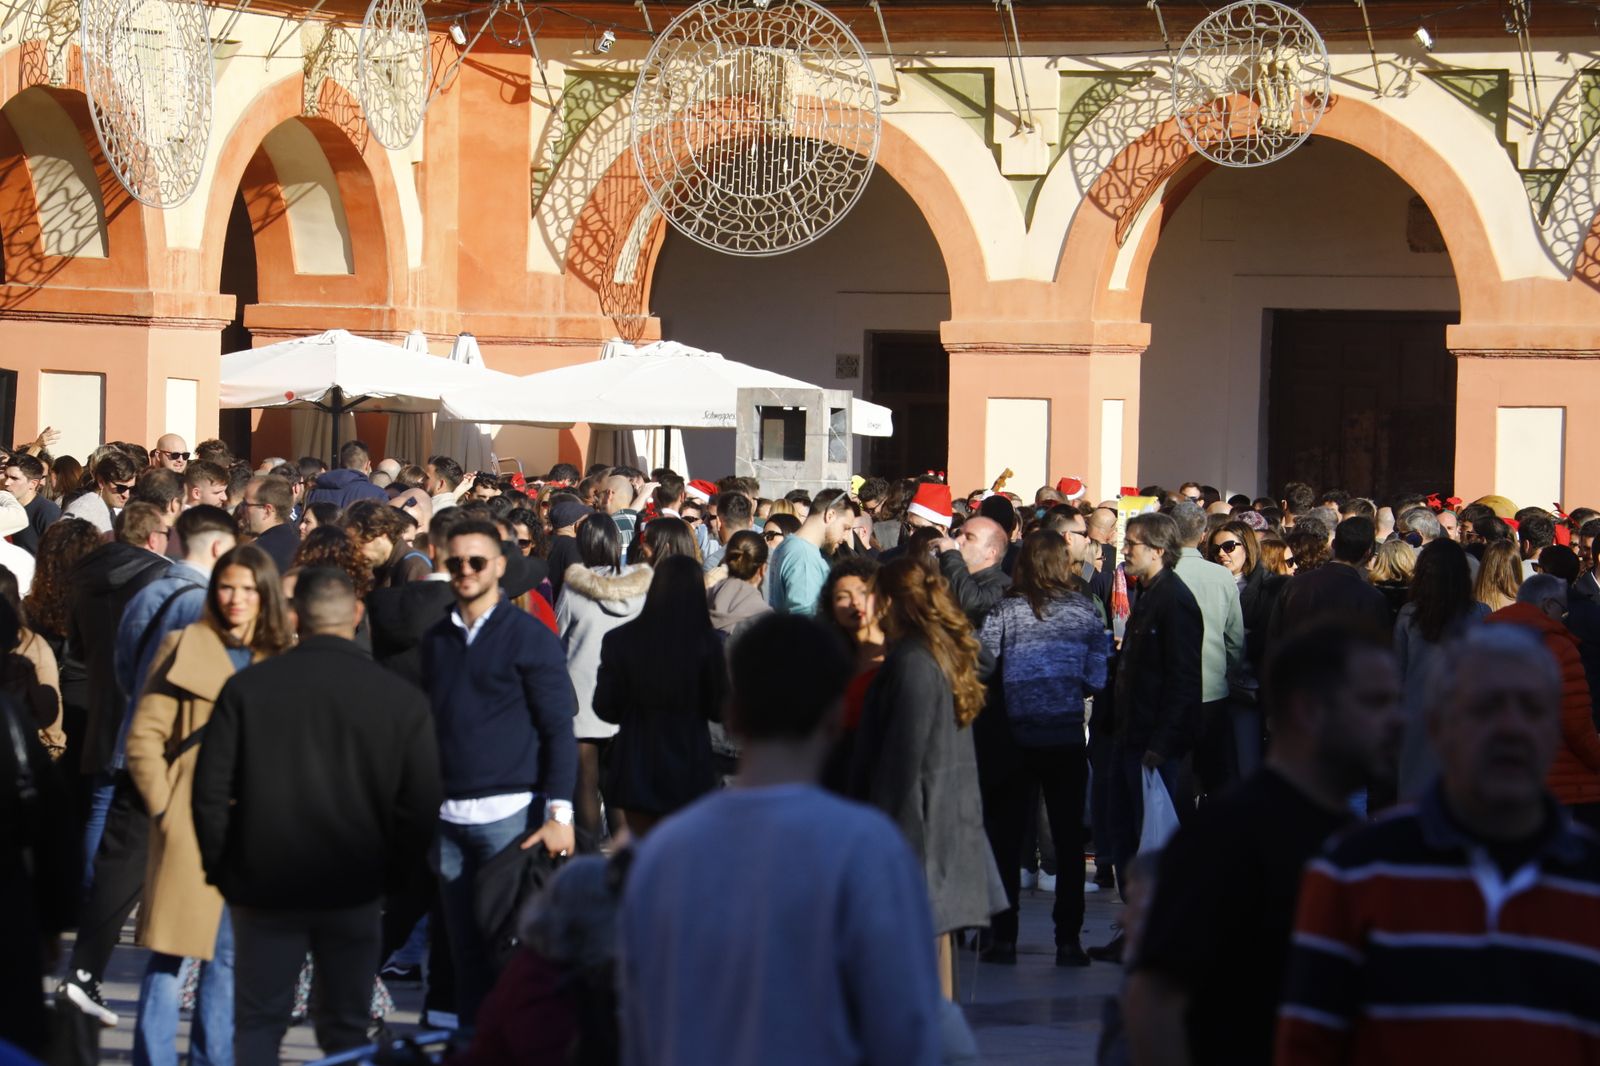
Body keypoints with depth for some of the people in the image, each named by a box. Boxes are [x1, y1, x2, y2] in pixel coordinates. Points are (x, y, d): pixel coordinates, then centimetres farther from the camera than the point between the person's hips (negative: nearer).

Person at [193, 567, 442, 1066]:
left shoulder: (246, 688, -7)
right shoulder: (402, 700, -7)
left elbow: (211, 791, -6)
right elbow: (421, 806, -5)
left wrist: (221, 868, 6)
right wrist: (389, 872, 8)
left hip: (264, 881, 0)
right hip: (355, 891, 0)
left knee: (258, 1022, 8)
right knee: (345, 1026, 11)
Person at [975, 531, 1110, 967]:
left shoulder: (1005, 612, -4)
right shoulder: (1085, 611, 1)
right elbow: (1097, 678, 0)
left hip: (1016, 735, -1)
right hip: (1068, 735, 1)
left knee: (1006, 834, 8)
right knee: (1068, 837, 6)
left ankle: (1004, 937, 6)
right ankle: (1068, 940, 3)